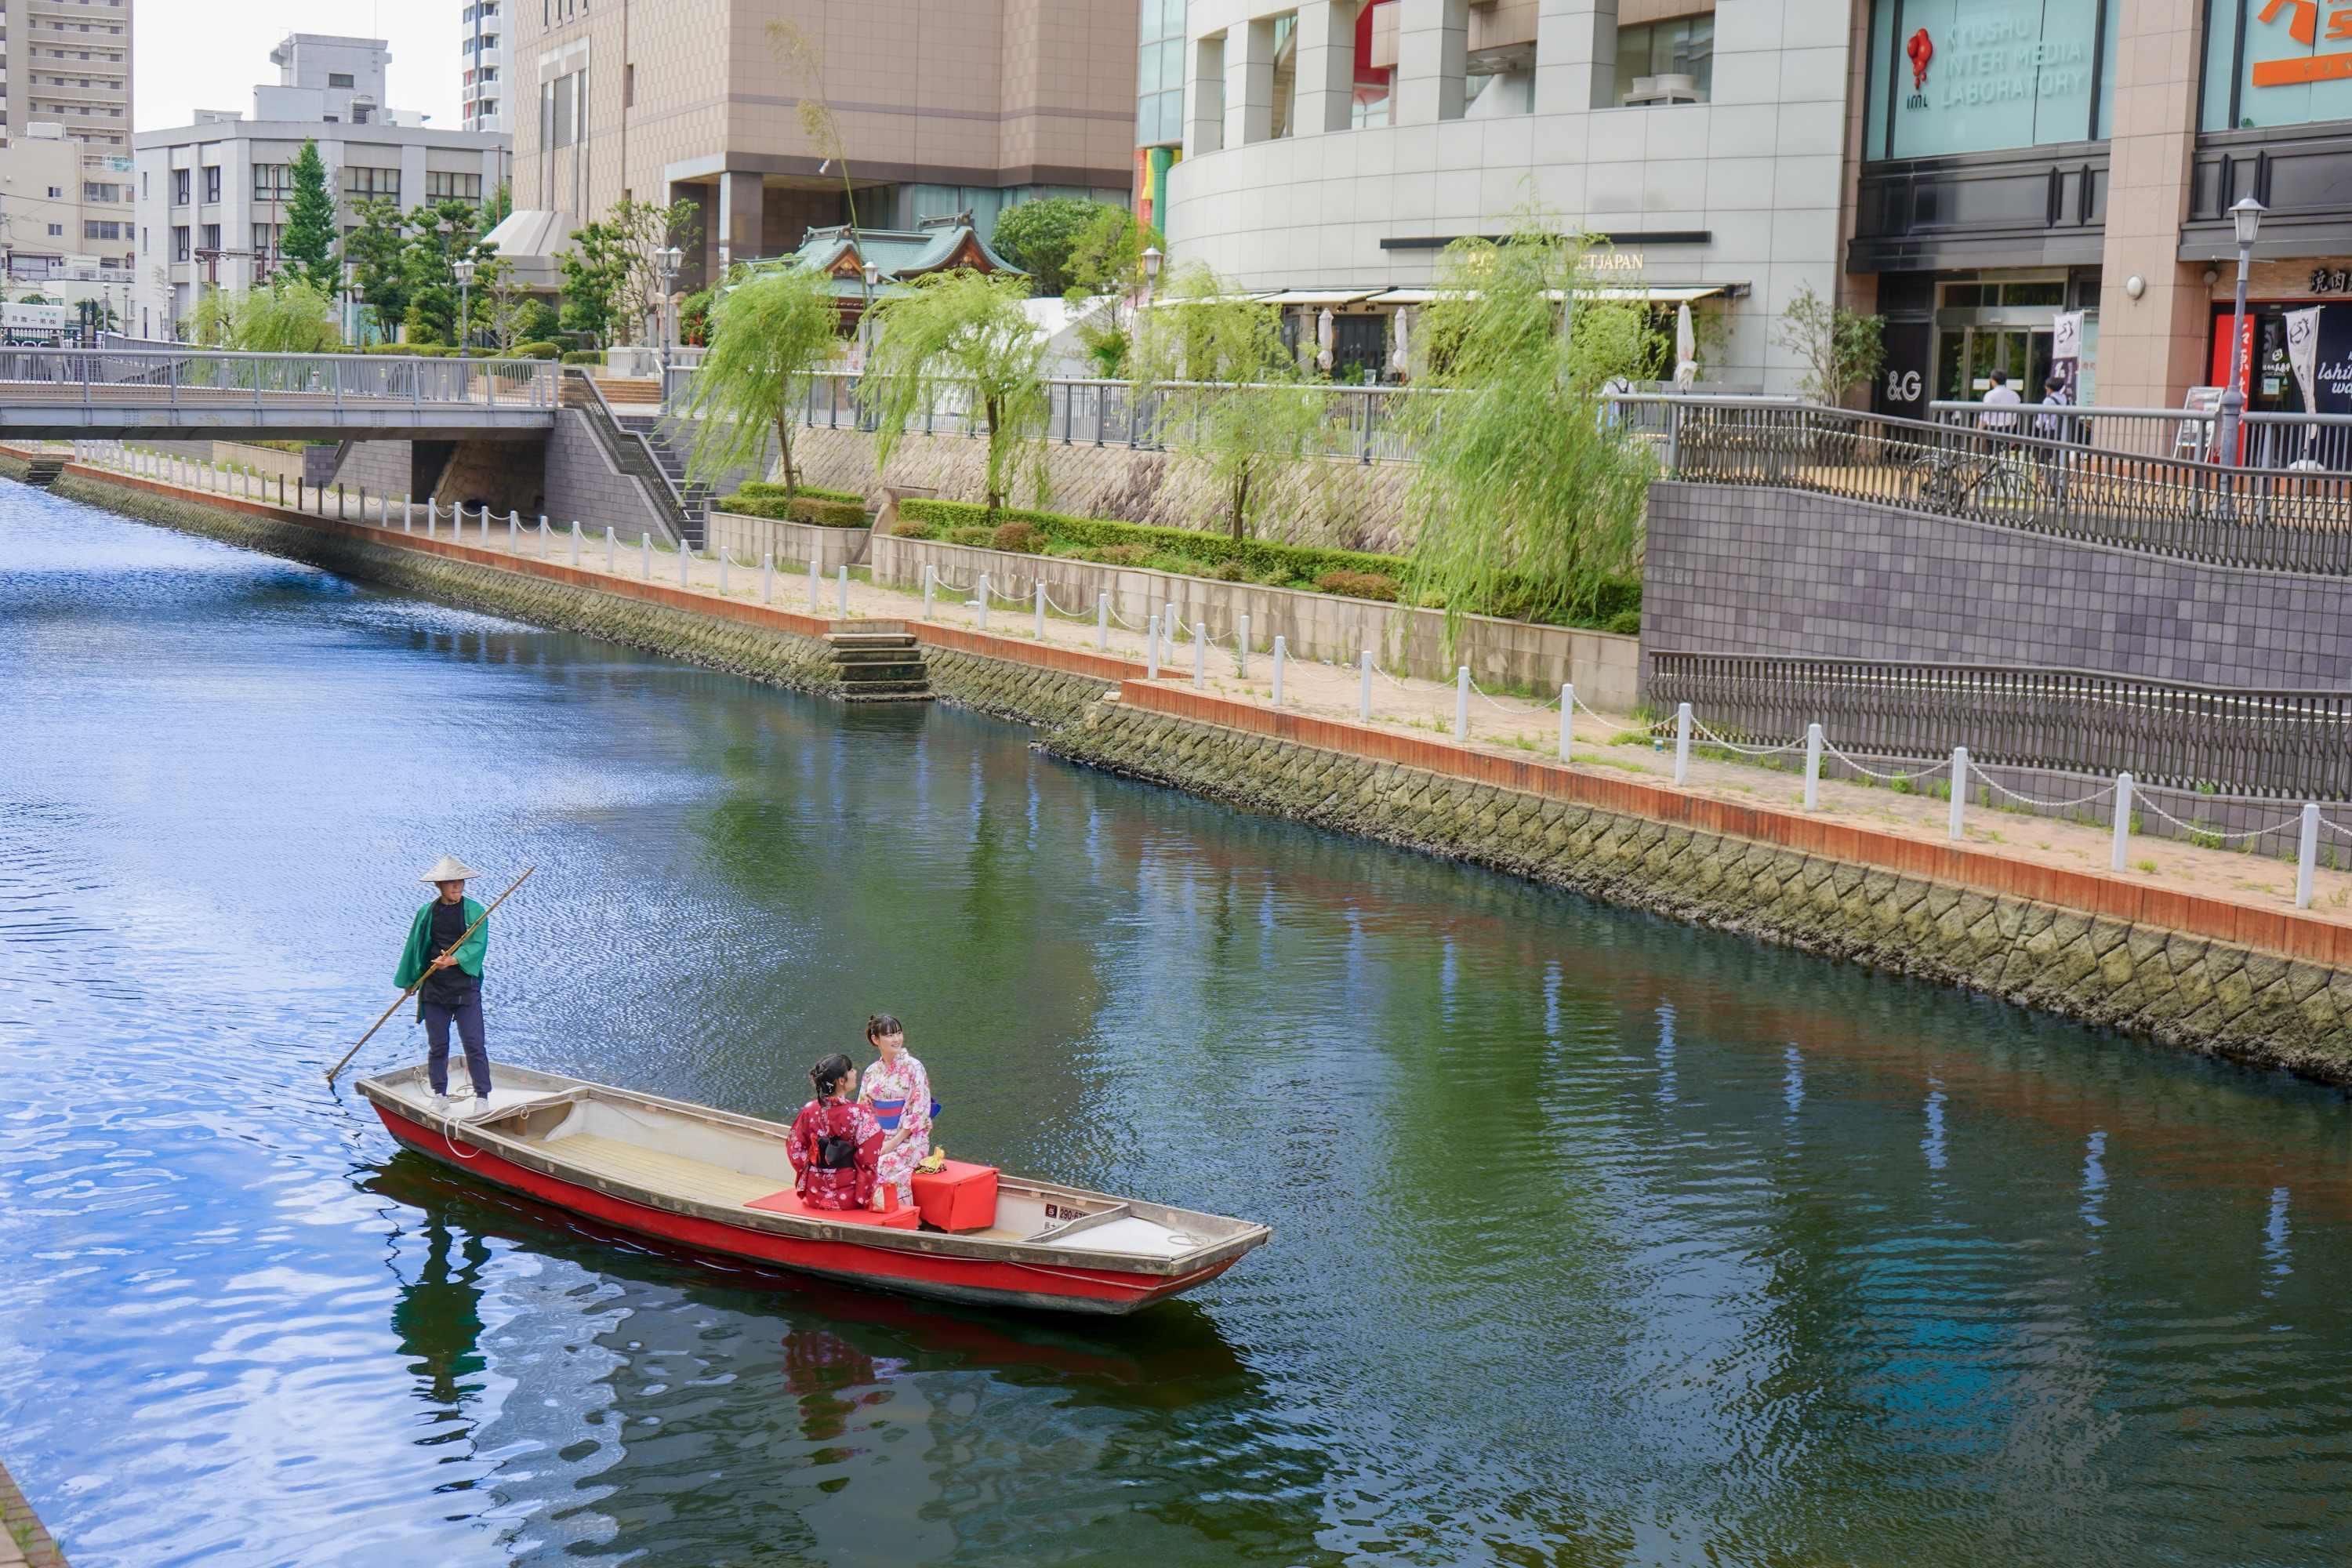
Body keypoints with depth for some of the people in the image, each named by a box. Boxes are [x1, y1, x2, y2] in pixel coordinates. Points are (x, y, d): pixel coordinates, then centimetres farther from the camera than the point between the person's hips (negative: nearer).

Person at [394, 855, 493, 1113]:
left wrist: (454, 960, -25)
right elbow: (414, 947, 16)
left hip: (466, 987, -3)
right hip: (433, 988, 3)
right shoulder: (426, 913, 7)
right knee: (437, 1044, 8)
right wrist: (410, 981, 18)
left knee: (473, 1043, -5)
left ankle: (482, 1096, 2)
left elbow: (477, 944, -10)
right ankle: (440, 1094, 21)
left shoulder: (474, 911, -1)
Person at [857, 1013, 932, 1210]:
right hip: (877, 1138, 4)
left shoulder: (913, 1068, -5)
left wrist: (892, 1143, -16)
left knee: (886, 1165, -32)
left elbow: (919, 1112, -10)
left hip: (909, 1140, -4)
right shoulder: (872, 1072, 11)